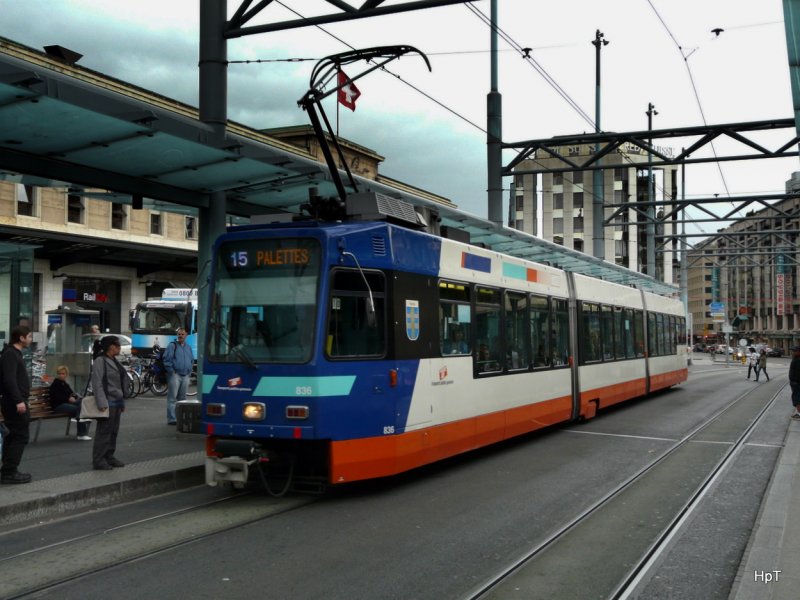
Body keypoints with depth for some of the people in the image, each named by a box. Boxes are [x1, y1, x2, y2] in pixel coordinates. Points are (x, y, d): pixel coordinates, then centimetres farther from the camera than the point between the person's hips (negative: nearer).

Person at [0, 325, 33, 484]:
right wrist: (18, 400, -28)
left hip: (14, 402, 11)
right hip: (15, 403, -11)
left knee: (14, 435, 14)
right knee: (21, 436, -8)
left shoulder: (14, 353, 17)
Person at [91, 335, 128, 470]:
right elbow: (97, 384, -17)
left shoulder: (114, 361, 15)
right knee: (104, 431, -5)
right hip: (108, 403, -9)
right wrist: (102, 403, -23)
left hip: (117, 402, 9)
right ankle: (98, 460, 0)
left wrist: (122, 402, 18)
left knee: (114, 431, 12)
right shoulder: (100, 361, -11)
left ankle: (109, 456, 21)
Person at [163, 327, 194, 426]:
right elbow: (167, 359, -8)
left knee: (182, 398, 10)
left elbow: (192, 360, 23)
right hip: (175, 375, -6)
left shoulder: (188, 347, 17)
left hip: (185, 376, 6)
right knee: (172, 398, -7)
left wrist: (189, 371, 12)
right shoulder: (172, 345, -1)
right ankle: (171, 419, -8)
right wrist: (171, 371, -12)